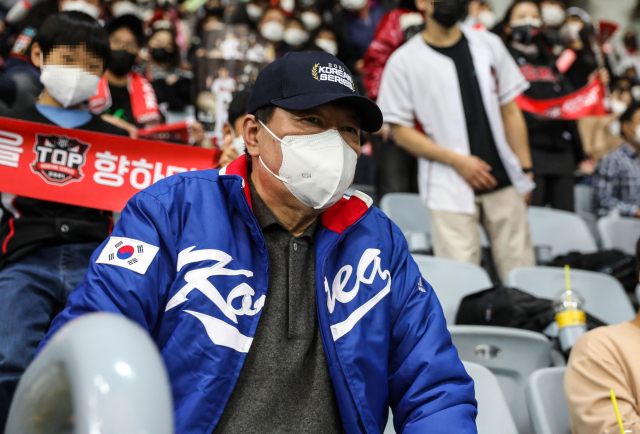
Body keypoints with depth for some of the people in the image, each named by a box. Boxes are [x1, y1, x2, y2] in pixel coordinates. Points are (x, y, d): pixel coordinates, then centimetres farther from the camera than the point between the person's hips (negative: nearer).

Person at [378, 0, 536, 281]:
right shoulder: (404, 61, -1)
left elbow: (510, 111, 14)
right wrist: (457, 161, -12)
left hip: (504, 182, 4)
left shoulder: (489, 45, 11)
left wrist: (525, 170, 8)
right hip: (450, 188, -3)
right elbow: (401, 131, -3)